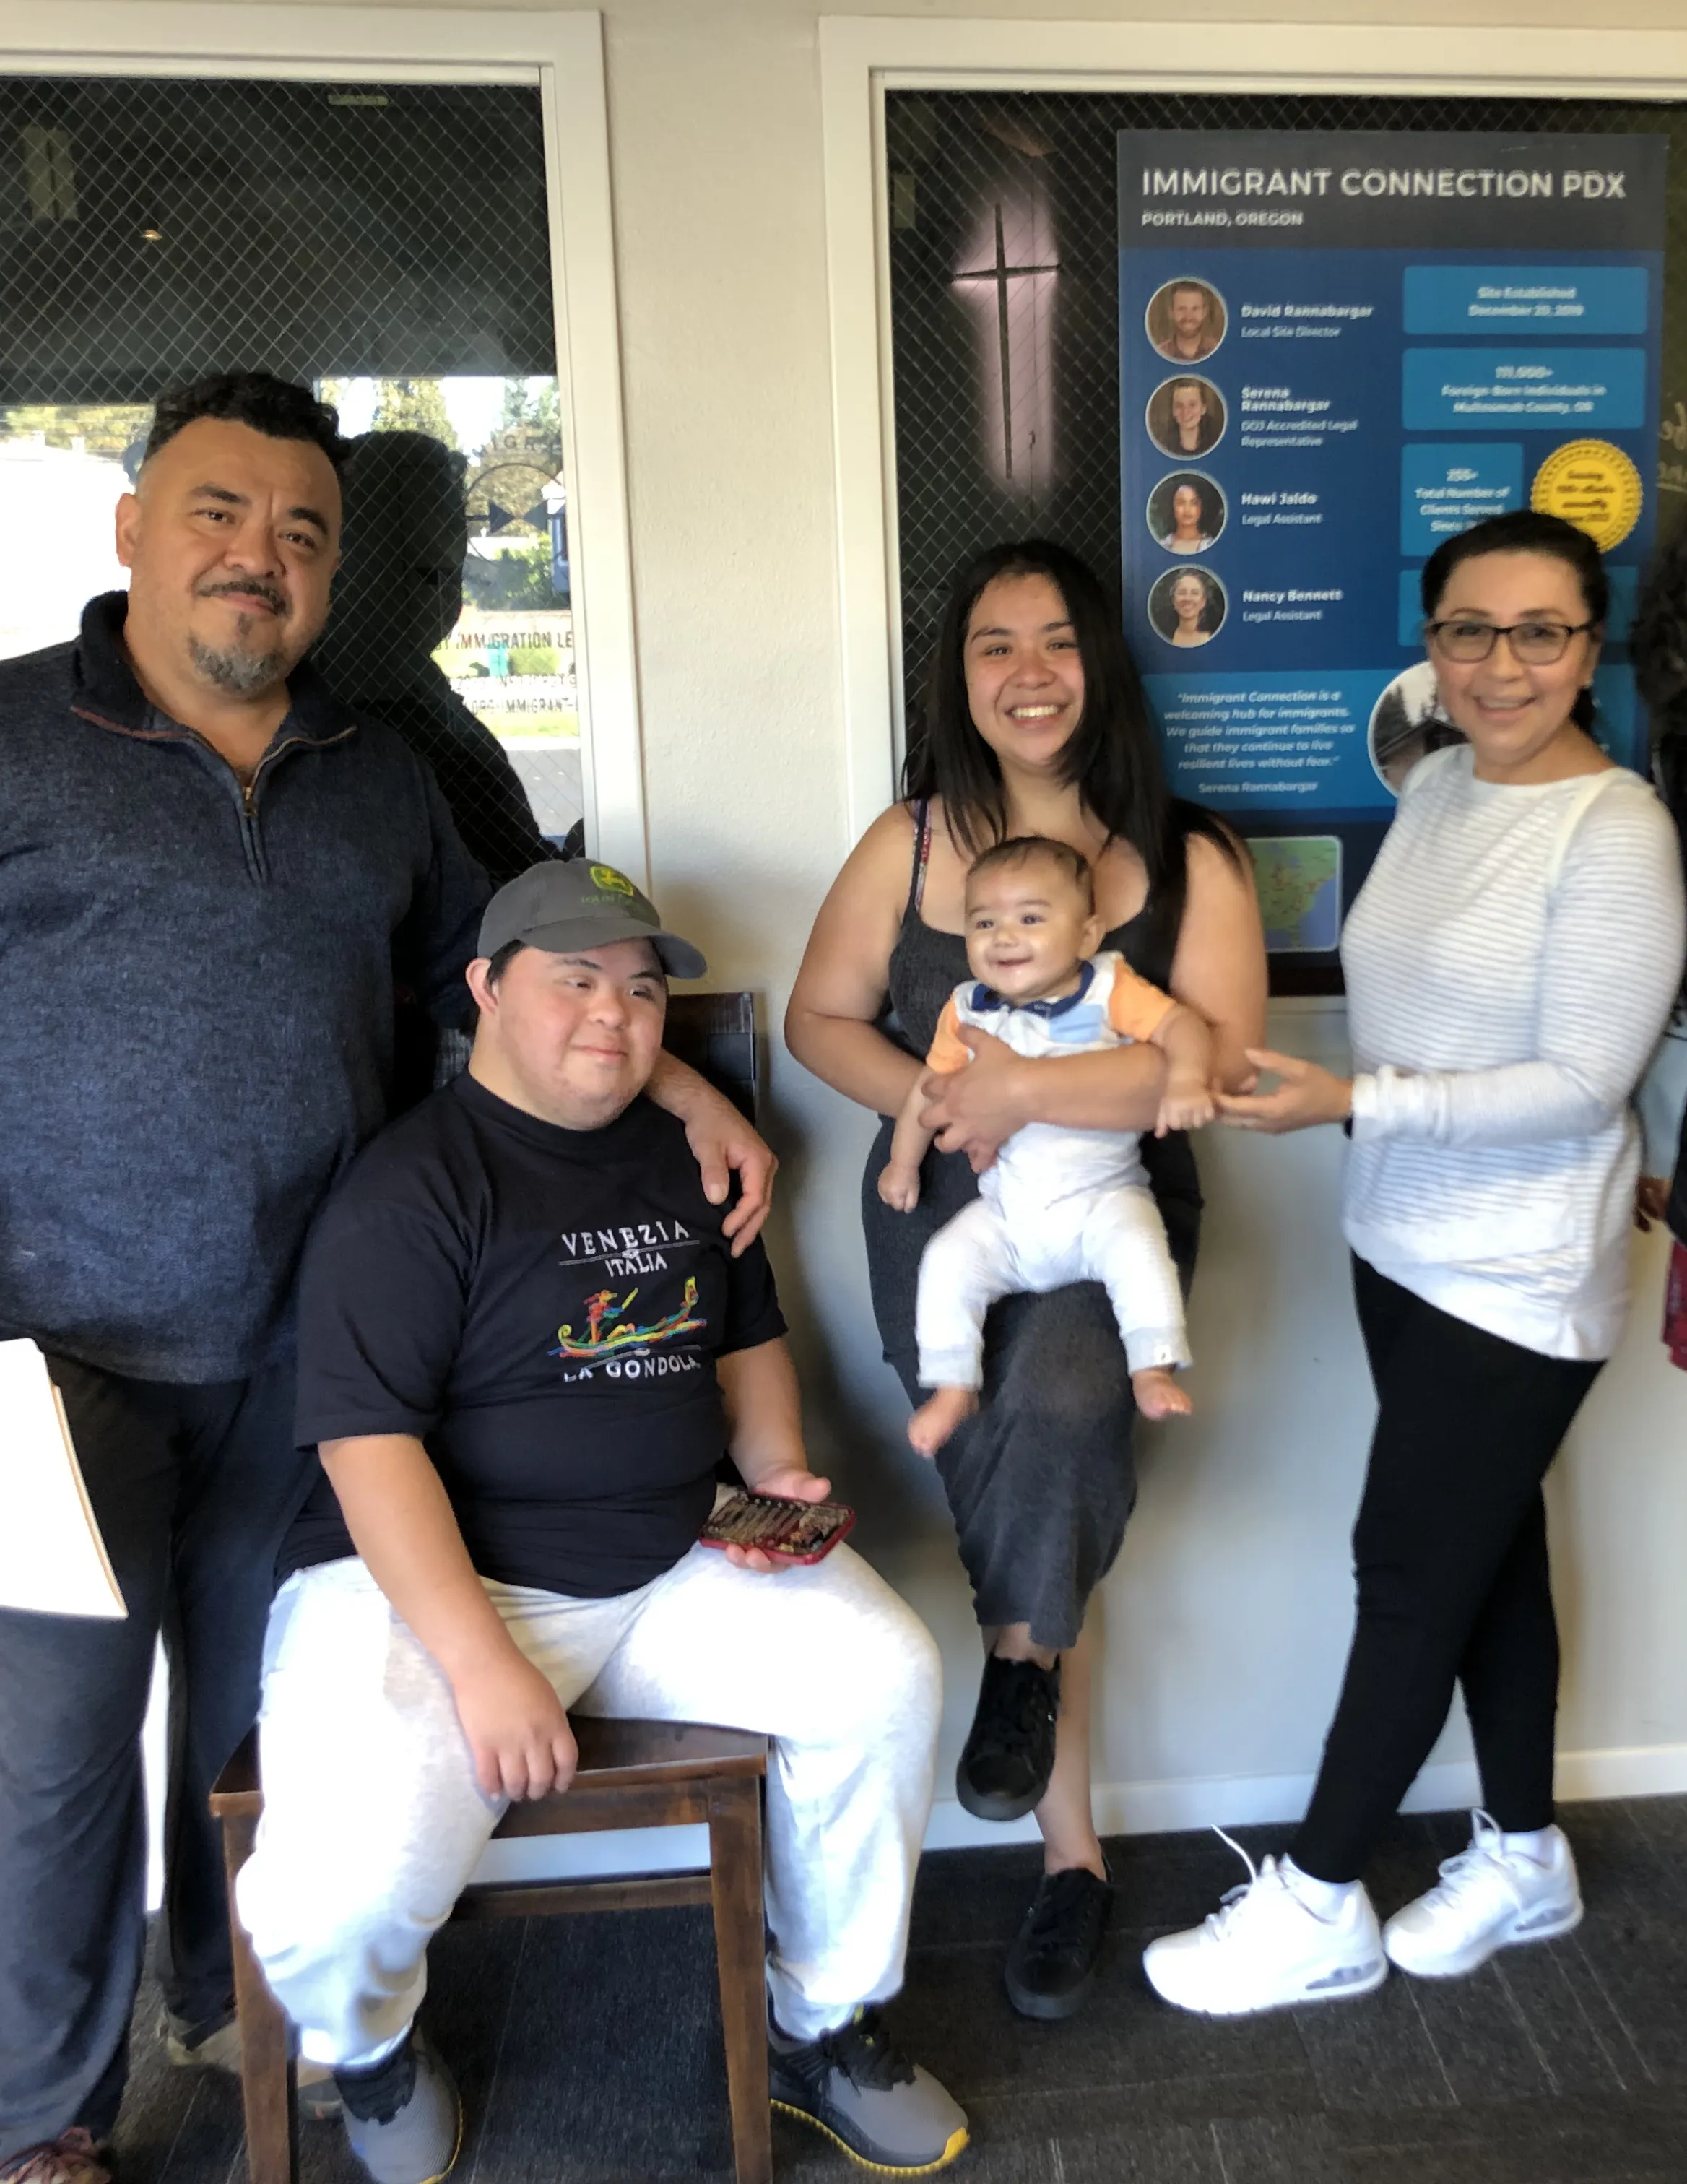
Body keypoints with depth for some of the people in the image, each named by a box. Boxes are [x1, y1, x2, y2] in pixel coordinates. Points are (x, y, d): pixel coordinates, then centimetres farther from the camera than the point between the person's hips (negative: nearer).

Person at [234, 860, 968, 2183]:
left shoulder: (684, 1159, 11)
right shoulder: (411, 1187, -11)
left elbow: (748, 1334, 23)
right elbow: (372, 1443, -17)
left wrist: (776, 1465, 4)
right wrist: (481, 1665, -23)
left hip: (679, 1567, 6)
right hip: (438, 1578, -5)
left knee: (888, 1677, -13)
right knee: (351, 1885, -27)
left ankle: (825, 2032, 13)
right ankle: (371, 2047, 15)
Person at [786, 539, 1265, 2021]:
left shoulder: (1188, 864, -3)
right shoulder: (910, 844, 4)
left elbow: (1223, 1061, -13)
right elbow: (819, 1019, 5)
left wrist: (1021, 1090, -20)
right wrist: (940, 1103, -13)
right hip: (943, 1228, 2)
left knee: (1060, 1406, -33)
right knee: (1023, 1518, 3)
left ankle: (1020, 1660, -2)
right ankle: (1073, 1850, 24)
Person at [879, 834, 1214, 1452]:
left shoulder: (1110, 991, -8)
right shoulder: (967, 1011, 1)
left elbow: (1181, 1024, -17)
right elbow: (930, 1088, 12)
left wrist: (1185, 1078, -38)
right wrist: (903, 1165, 18)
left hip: (1101, 1196, -3)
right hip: (1004, 1209, 3)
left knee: (1136, 1248, -29)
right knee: (946, 1263, -15)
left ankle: (1153, 1371, -15)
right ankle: (953, 1388, 0)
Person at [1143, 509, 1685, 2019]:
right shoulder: (1437, 785, 6)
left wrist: (1354, 1101, -26)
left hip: (1521, 1283, -7)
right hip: (1404, 1246, 8)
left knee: (1410, 1575, 2)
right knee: (1487, 1556, 18)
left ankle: (1319, 1910, 20)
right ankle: (1525, 1861, 38)